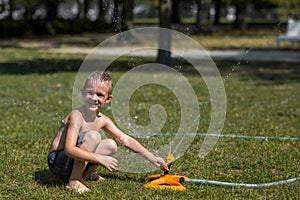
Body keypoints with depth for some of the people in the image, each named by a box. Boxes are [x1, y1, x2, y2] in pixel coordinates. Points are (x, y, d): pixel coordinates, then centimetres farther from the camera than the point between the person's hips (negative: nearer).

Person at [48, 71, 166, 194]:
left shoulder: (103, 120, 1)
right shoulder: (77, 116, -23)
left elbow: (126, 140, 7)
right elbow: (69, 149, -33)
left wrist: (151, 157, 1)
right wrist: (100, 159, -34)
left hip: (75, 162, 8)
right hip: (58, 162, -8)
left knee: (111, 145, 0)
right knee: (93, 136, -26)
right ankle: (73, 182, -20)